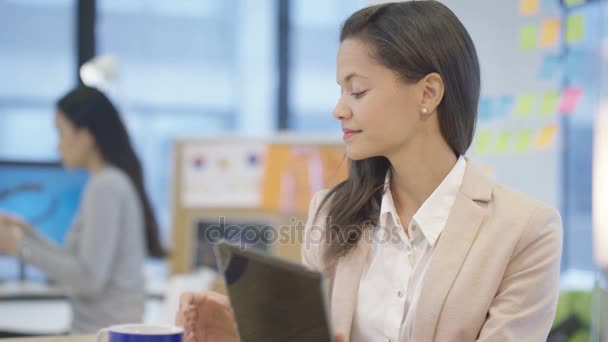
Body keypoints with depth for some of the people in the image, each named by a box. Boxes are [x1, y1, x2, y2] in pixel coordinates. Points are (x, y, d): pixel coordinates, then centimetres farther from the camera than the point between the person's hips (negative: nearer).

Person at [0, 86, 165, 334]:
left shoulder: (105, 186, -15)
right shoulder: (116, 180, 11)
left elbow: (90, 278, -19)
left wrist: (23, 248, -12)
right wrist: (29, 235, 14)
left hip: (105, 332, -9)